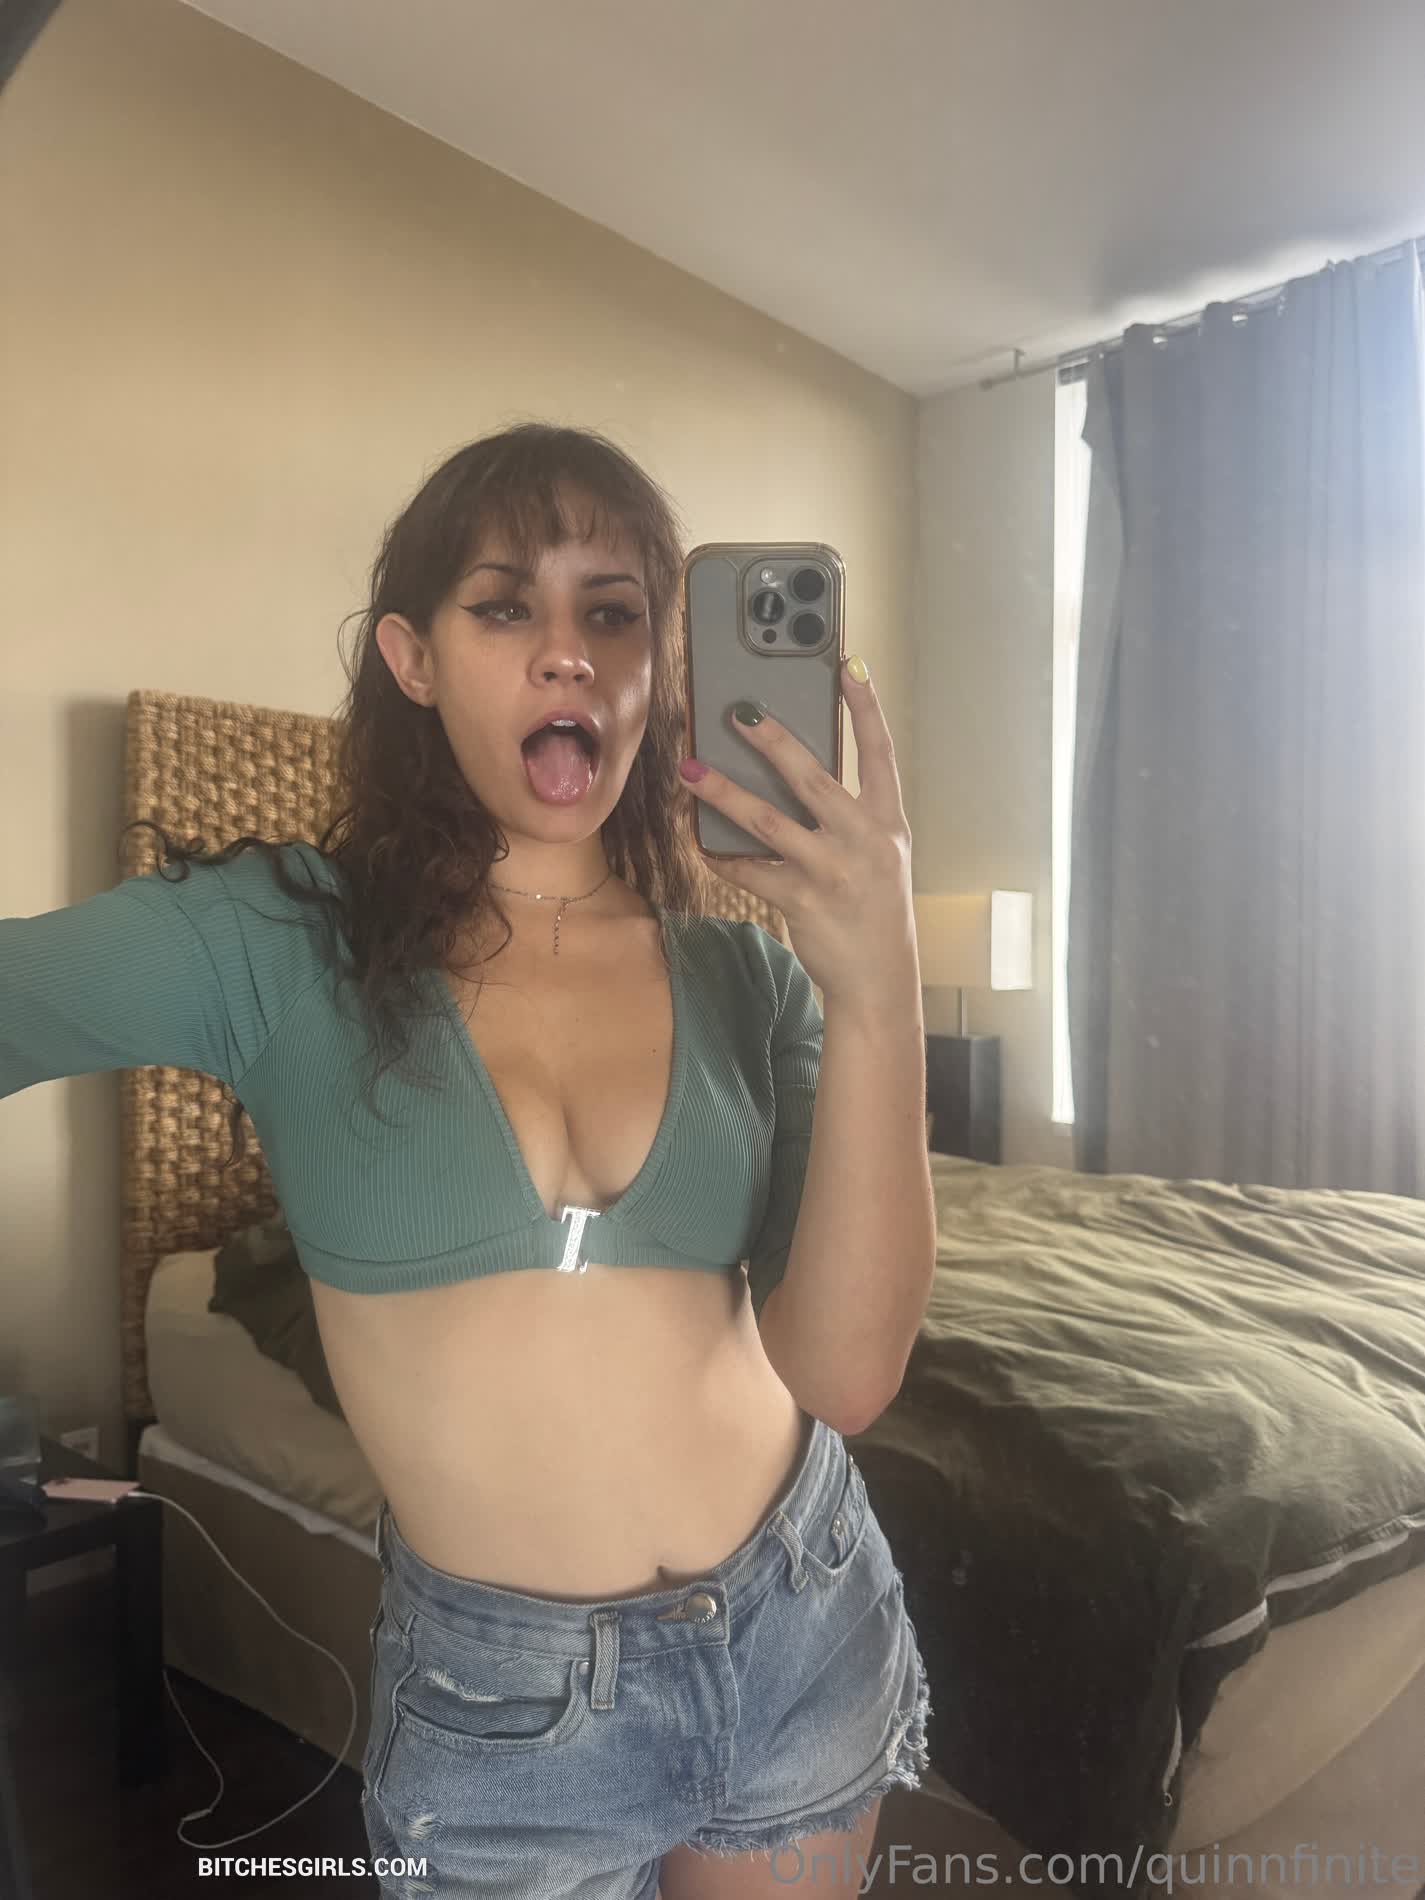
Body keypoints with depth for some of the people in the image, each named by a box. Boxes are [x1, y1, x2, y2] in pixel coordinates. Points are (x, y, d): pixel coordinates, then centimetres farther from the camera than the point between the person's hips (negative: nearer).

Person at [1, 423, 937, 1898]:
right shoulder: (282, 939, -12)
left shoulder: (747, 974, -6)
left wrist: (878, 998, -25)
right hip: (499, 1690, -2)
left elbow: (844, 1370, -15)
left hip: (801, 1626, 3)